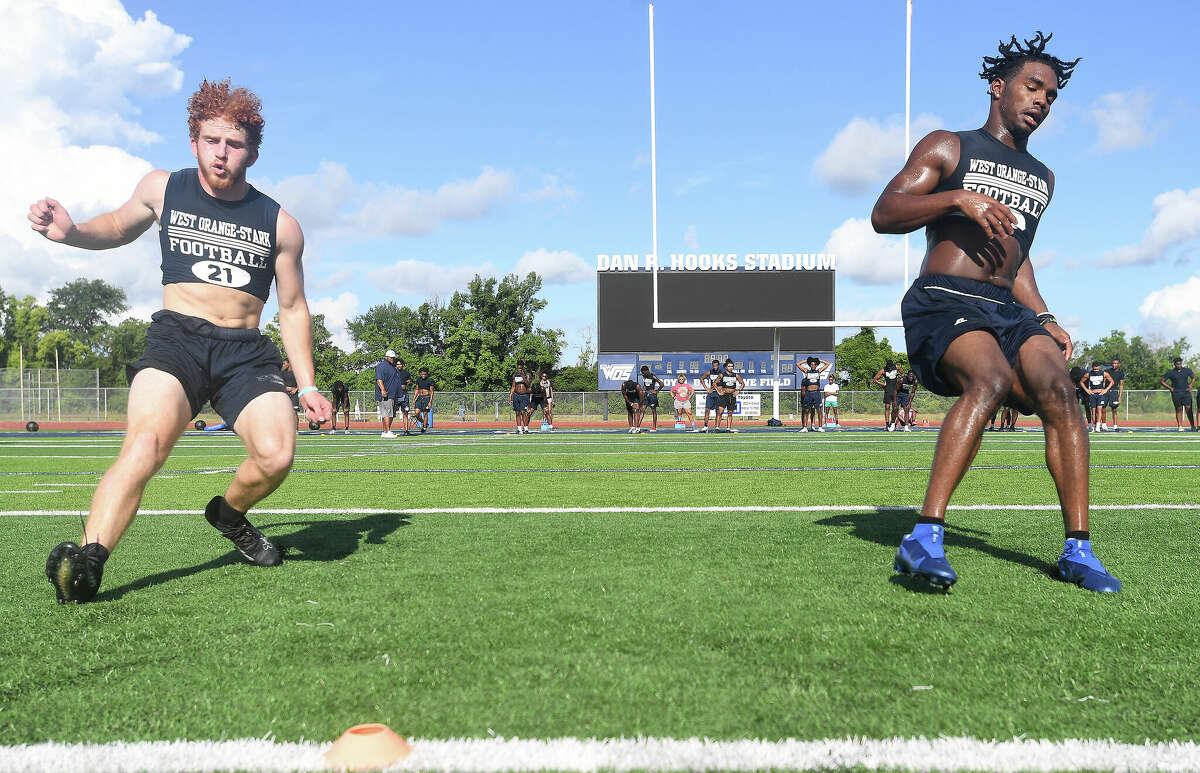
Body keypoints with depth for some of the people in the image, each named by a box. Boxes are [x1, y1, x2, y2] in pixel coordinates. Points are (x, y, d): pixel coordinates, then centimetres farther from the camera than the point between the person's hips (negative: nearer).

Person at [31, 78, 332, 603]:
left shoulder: (280, 225, 8)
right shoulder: (161, 189, 9)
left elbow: (292, 308, 16)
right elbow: (119, 227, 29)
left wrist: (306, 385, 8)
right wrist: (72, 232, 6)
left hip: (247, 350, 1)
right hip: (177, 338, -1)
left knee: (275, 455, -22)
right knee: (146, 441, -30)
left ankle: (229, 514, 11)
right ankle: (86, 560, -38)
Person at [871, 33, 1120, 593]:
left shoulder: (1041, 178, 28)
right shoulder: (947, 148, 9)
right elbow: (883, 216, -2)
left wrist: (1045, 320, 20)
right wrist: (957, 196, -15)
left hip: (1009, 310, 6)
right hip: (943, 300, -6)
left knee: (1057, 389, -22)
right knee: (991, 379, -34)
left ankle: (1078, 549, -18)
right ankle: (925, 537, -38)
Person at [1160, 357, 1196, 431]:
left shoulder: (1187, 370, 7)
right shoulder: (1170, 372, 0)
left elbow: (1194, 377, 22)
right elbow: (1161, 381, 5)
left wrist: (1190, 385, 8)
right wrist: (1170, 388, -2)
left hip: (1186, 392, 1)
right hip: (1176, 394, -1)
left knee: (1188, 408, -7)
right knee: (1179, 409, -1)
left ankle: (1192, 426, 0)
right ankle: (1180, 426, 2)